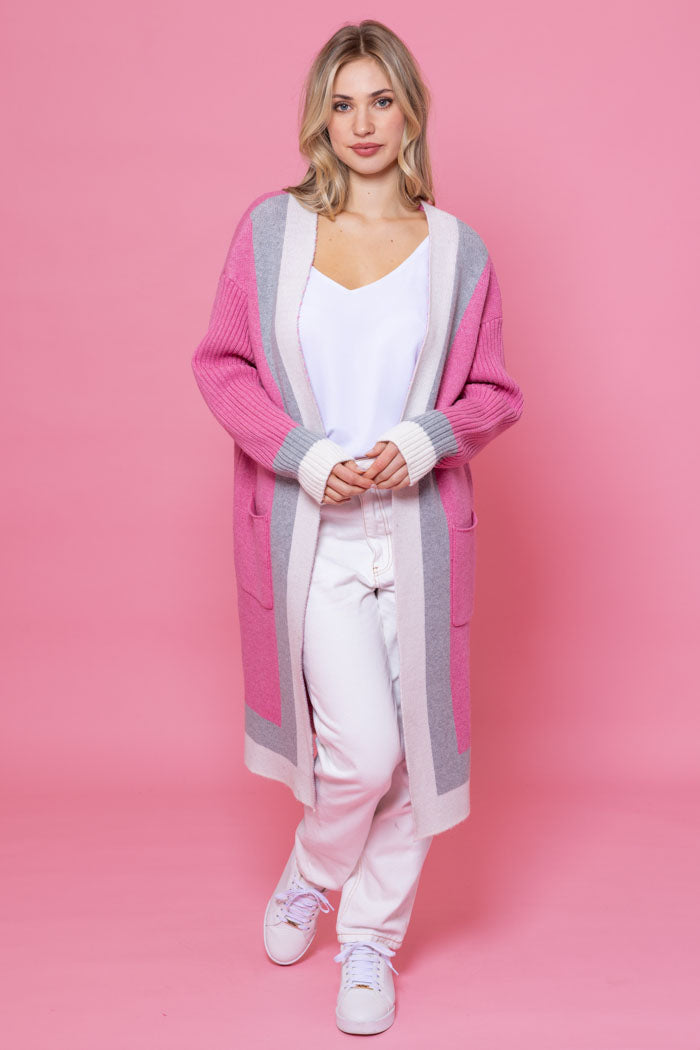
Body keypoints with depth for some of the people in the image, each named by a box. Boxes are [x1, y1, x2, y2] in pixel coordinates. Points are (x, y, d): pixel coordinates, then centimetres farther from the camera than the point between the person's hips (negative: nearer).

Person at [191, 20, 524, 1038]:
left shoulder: (458, 250, 3)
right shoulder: (270, 228, 2)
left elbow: (493, 393, 7)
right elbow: (221, 362, 3)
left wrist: (420, 443, -13)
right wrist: (306, 455, -11)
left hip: (417, 527, 2)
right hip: (309, 529, -1)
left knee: (407, 748, 7)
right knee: (361, 746, -6)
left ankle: (371, 941, 31)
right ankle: (308, 875, 29)